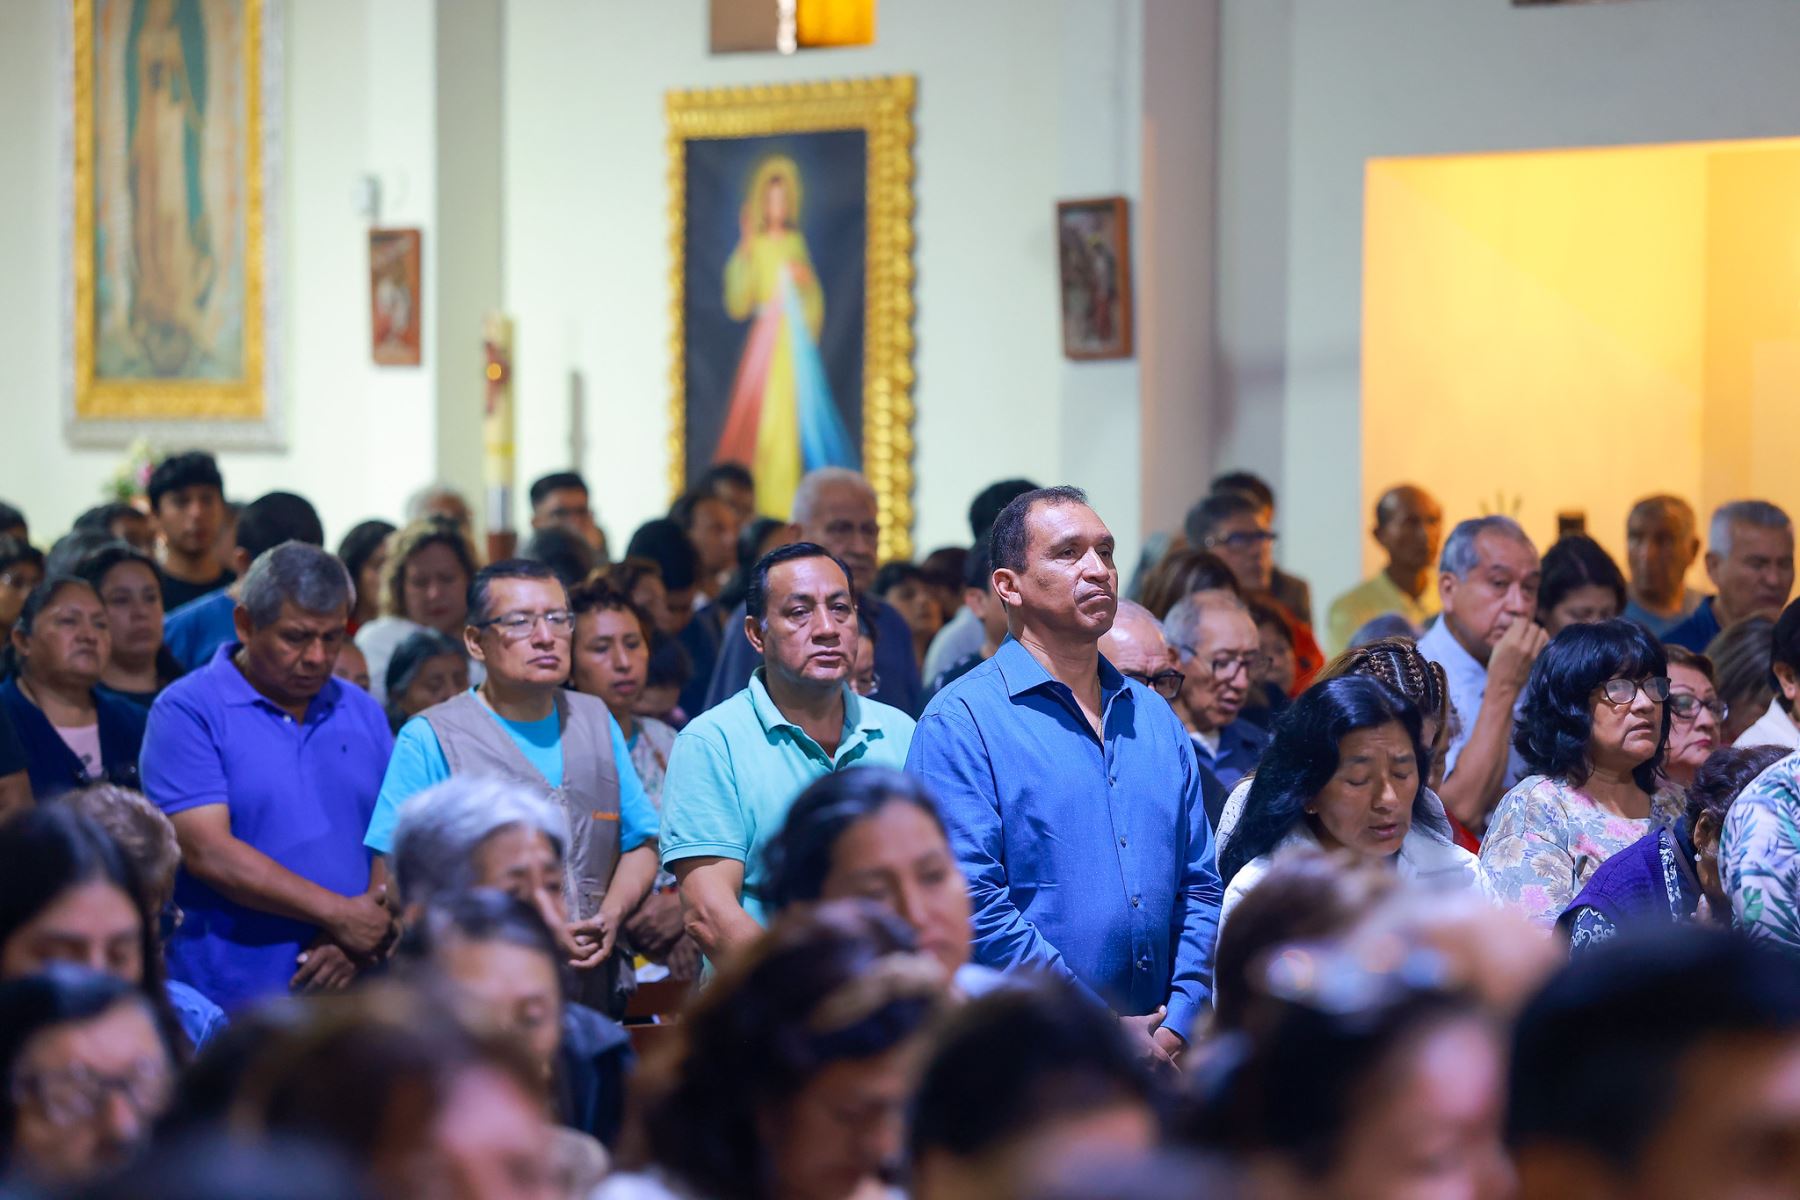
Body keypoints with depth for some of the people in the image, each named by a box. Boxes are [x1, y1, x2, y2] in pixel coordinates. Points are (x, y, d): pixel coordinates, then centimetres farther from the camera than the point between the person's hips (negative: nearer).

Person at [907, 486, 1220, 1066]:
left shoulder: (1155, 718, 13)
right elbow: (973, 910, -15)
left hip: (1160, 1054, 5)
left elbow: (1199, 886, 12)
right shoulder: (962, 722, -7)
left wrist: (1178, 1026, -4)